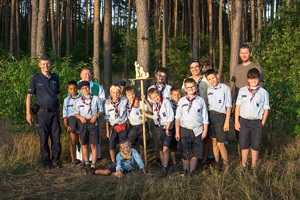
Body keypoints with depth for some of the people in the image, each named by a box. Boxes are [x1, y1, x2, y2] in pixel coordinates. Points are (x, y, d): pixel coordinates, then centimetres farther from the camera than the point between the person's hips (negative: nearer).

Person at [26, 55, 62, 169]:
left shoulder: (55, 77, 9)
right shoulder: (36, 78, -2)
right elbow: (29, 96, -2)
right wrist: (28, 113, -8)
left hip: (54, 112, 3)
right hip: (42, 112, -3)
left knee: (56, 138, 4)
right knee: (44, 138, 3)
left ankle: (56, 160, 16)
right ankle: (46, 162, 15)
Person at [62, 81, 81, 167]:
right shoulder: (67, 100, 8)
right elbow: (65, 114, 9)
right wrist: (66, 125, 3)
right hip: (71, 119, 2)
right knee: (73, 141, 4)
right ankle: (73, 160, 12)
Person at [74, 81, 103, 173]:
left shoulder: (96, 98, 2)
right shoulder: (78, 101, 5)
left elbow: (100, 110, 6)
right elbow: (76, 113, 9)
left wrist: (96, 116, -11)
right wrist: (80, 117, -10)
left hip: (93, 122, -2)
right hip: (82, 123, 2)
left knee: (93, 144, -4)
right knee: (84, 144, 10)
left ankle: (93, 164, 0)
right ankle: (86, 162, 24)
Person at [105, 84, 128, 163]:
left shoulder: (124, 101, -5)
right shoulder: (108, 103, -2)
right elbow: (107, 118, 3)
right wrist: (107, 130, 3)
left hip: (123, 126, -1)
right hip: (113, 127, 1)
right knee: (112, 147, 4)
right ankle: (113, 163, 18)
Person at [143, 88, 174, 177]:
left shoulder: (166, 101, -10)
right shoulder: (154, 105, 9)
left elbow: (171, 116, -12)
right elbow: (156, 117, 9)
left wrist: (167, 128, -12)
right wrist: (146, 115, 6)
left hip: (167, 128, -6)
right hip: (158, 128, 6)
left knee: (165, 148, -15)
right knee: (161, 149, 9)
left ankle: (165, 169, -12)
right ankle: (163, 166, 18)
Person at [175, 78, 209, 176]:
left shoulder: (200, 100, 1)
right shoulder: (181, 101, 1)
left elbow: (205, 117, 4)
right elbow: (177, 118, 3)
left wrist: (205, 130, 1)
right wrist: (177, 132, 2)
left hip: (198, 130, 0)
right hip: (185, 130, 0)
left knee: (196, 153, 7)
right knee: (185, 152, 5)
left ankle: (192, 171, 21)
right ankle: (185, 171, 21)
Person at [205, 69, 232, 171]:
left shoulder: (225, 88, -6)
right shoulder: (209, 90, 10)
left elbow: (228, 106, -6)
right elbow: (207, 105, 13)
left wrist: (227, 121, -10)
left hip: (220, 116, -5)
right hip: (210, 115, 5)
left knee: (220, 144, -6)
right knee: (214, 142, 11)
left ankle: (226, 165, 10)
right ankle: (216, 163, 22)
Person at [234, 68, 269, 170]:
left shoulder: (264, 92, -2)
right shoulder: (242, 91, 2)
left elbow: (266, 109, 1)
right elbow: (238, 106, 4)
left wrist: (262, 123, -4)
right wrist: (236, 121, 0)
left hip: (257, 122, -1)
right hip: (244, 121, 1)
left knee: (255, 146, 8)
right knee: (244, 145, 9)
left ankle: (253, 165, 22)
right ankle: (243, 165, 20)